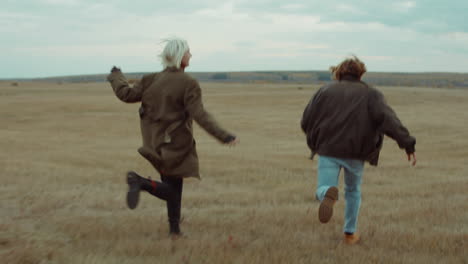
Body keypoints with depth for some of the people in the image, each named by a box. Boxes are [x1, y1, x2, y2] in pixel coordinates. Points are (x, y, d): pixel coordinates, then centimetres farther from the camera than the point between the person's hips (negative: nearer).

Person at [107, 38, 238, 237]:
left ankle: (174, 228, 21)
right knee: (173, 189, 3)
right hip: (177, 144, -6)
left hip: (157, 143, 7)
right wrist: (223, 136, -22)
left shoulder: (152, 80, 2)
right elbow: (200, 115, -21)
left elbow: (127, 95, 4)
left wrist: (116, 77, 23)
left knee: (173, 189, 17)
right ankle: (140, 182, -21)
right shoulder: (189, 84, -14)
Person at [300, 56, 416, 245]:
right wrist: (407, 144, -19)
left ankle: (329, 195, -36)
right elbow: (388, 119, -12)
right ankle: (350, 233, 29)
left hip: (328, 150, -1)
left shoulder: (325, 90, 11)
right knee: (353, 190, 25)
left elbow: (306, 122, 7)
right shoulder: (370, 94, 7)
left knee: (323, 190, 1)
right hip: (356, 153, 1)